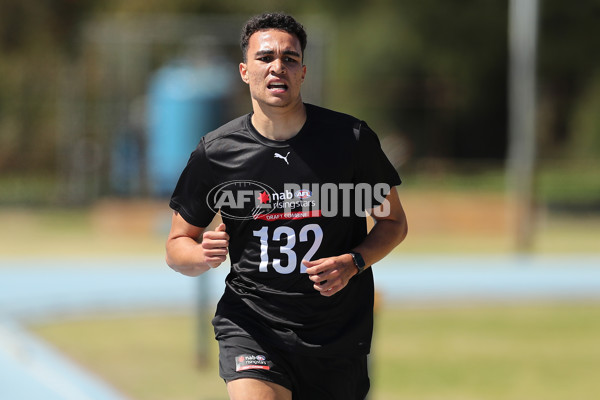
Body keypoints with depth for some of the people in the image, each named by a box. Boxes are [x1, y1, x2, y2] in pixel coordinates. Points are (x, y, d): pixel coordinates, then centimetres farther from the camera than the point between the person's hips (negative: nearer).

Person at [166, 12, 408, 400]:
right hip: (252, 321, -1)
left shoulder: (350, 137, -3)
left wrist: (353, 263, -12)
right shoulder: (216, 151, -2)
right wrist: (203, 256, -16)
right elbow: (177, 245, 8)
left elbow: (394, 221, 8)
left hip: (339, 334, 2)